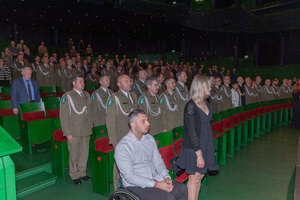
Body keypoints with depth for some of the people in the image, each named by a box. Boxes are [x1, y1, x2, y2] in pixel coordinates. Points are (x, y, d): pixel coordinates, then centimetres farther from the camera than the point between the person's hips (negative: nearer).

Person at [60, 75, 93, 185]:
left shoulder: (86, 95, 12)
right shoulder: (67, 96, -7)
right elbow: (63, 116, -9)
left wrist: (90, 126, 14)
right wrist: (67, 133, -12)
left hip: (86, 131, 5)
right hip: (74, 132, -5)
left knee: (84, 153, 13)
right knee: (74, 154, 5)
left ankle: (82, 173, 30)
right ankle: (74, 176, 23)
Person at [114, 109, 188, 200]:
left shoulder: (150, 139, 7)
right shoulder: (122, 147, -15)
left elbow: (158, 161, 10)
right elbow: (129, 176, -18)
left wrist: (166, 176, -11)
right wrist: (156, 185, -22)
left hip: (155, 179, 7)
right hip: (136, 185, -6)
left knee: (182, 189, -12)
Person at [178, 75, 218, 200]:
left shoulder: (206, 104, 7)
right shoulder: (190, 106, -18)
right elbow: (191, 132, -20)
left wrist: (211, 147, 14)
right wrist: (199, 154, -20)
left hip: (206, 146, 8)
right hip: (193, 147, -8)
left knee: (201, 175, 15)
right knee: (194, 178, 1)